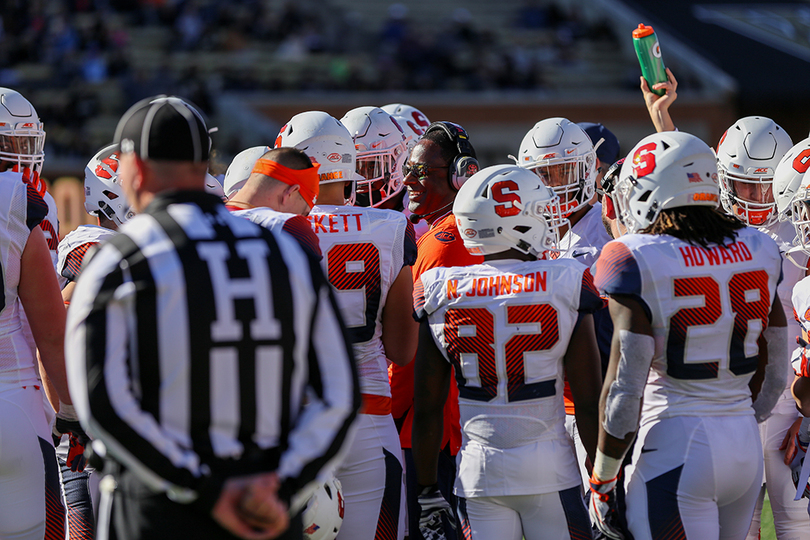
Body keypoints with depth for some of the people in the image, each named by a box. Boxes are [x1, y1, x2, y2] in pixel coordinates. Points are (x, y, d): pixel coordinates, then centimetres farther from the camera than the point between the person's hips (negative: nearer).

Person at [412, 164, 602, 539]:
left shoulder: (440, 292, -1)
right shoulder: (568, 286, -7)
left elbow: (427, 408, 4)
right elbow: (589, 403, -5)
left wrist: (426, 491, 13)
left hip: (478, 474, 2)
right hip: (549, 470, -2)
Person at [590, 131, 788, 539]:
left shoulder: (640, 263, -11)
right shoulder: (757, 251, 7)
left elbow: (625, 387, -13)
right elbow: (773, 372, 14)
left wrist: (601, 481, -4)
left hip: (675, 445, -6)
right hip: (747, 444, 6)